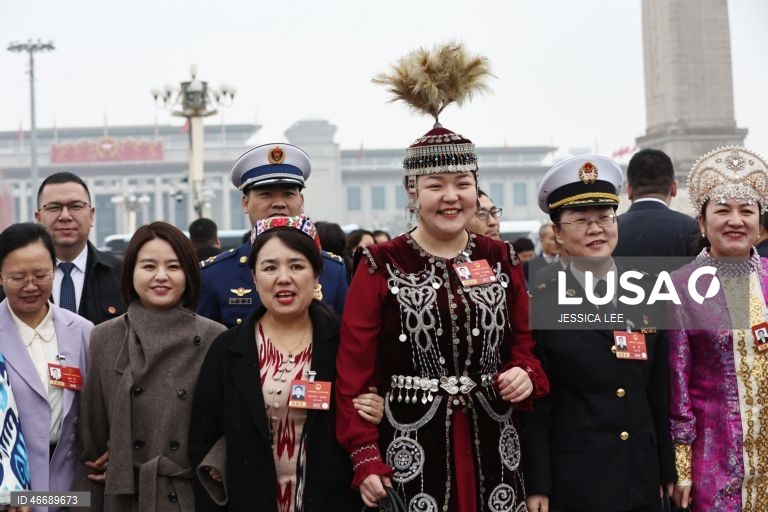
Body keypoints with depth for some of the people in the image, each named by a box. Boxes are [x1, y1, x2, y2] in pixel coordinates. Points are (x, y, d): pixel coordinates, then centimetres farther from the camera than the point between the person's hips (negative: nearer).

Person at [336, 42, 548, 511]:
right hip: (409, 450, -3)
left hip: (491, 445, 3)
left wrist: (526, 375, -8)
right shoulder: (380, 266, -4)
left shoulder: (502, 259, 7)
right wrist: (365, 458, -13)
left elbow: (523, 342, 15)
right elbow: (354, 370, -6)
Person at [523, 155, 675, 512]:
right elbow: (535, 407, -7)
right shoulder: (541, 307, -8)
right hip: (573, 481, -4)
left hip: (642, 480, 4)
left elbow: (661, 394, 8)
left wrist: (669, 470, 8)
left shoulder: (648, 298, 4)